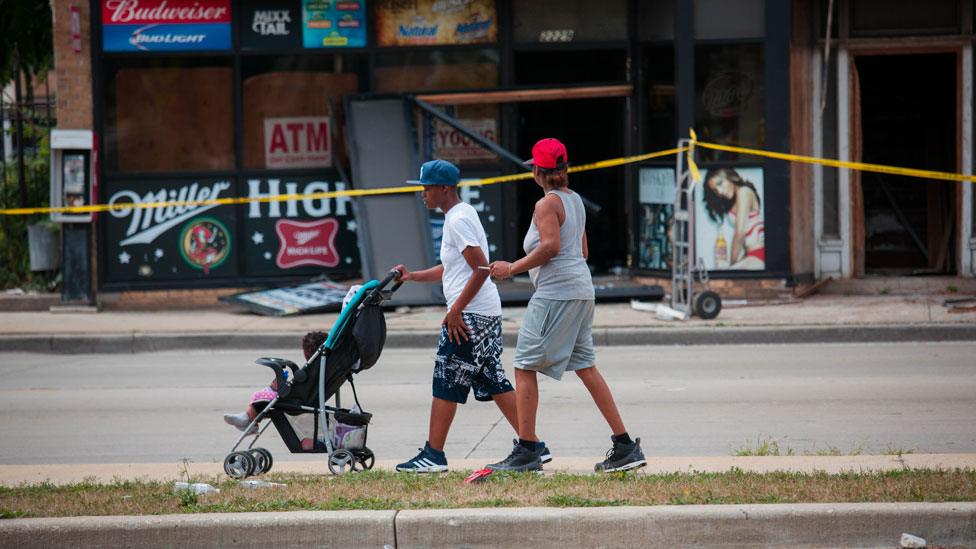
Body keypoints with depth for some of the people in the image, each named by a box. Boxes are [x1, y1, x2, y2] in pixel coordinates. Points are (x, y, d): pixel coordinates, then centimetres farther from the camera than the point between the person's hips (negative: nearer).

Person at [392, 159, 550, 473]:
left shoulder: (458, 220, -13)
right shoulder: (461, 215, 18)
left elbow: (481, 268, -22)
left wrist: (456, 310, -21)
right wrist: (412, 277, 25)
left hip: (469, 315, -10)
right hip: (489, 314, 10)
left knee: (446, 383, -4)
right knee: (493, 382, 11)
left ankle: (433, 455, -1)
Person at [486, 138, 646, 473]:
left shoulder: (547, 204, -10)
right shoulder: (575, 200, 16)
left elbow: (551, 245, -22)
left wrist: (513, 269, -15)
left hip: (555, 294, -9)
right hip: (581, 290, 9)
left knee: (525, 367, -4)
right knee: (585, 366, 12)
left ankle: (527, 451, -7)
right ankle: (624, 446, 9)